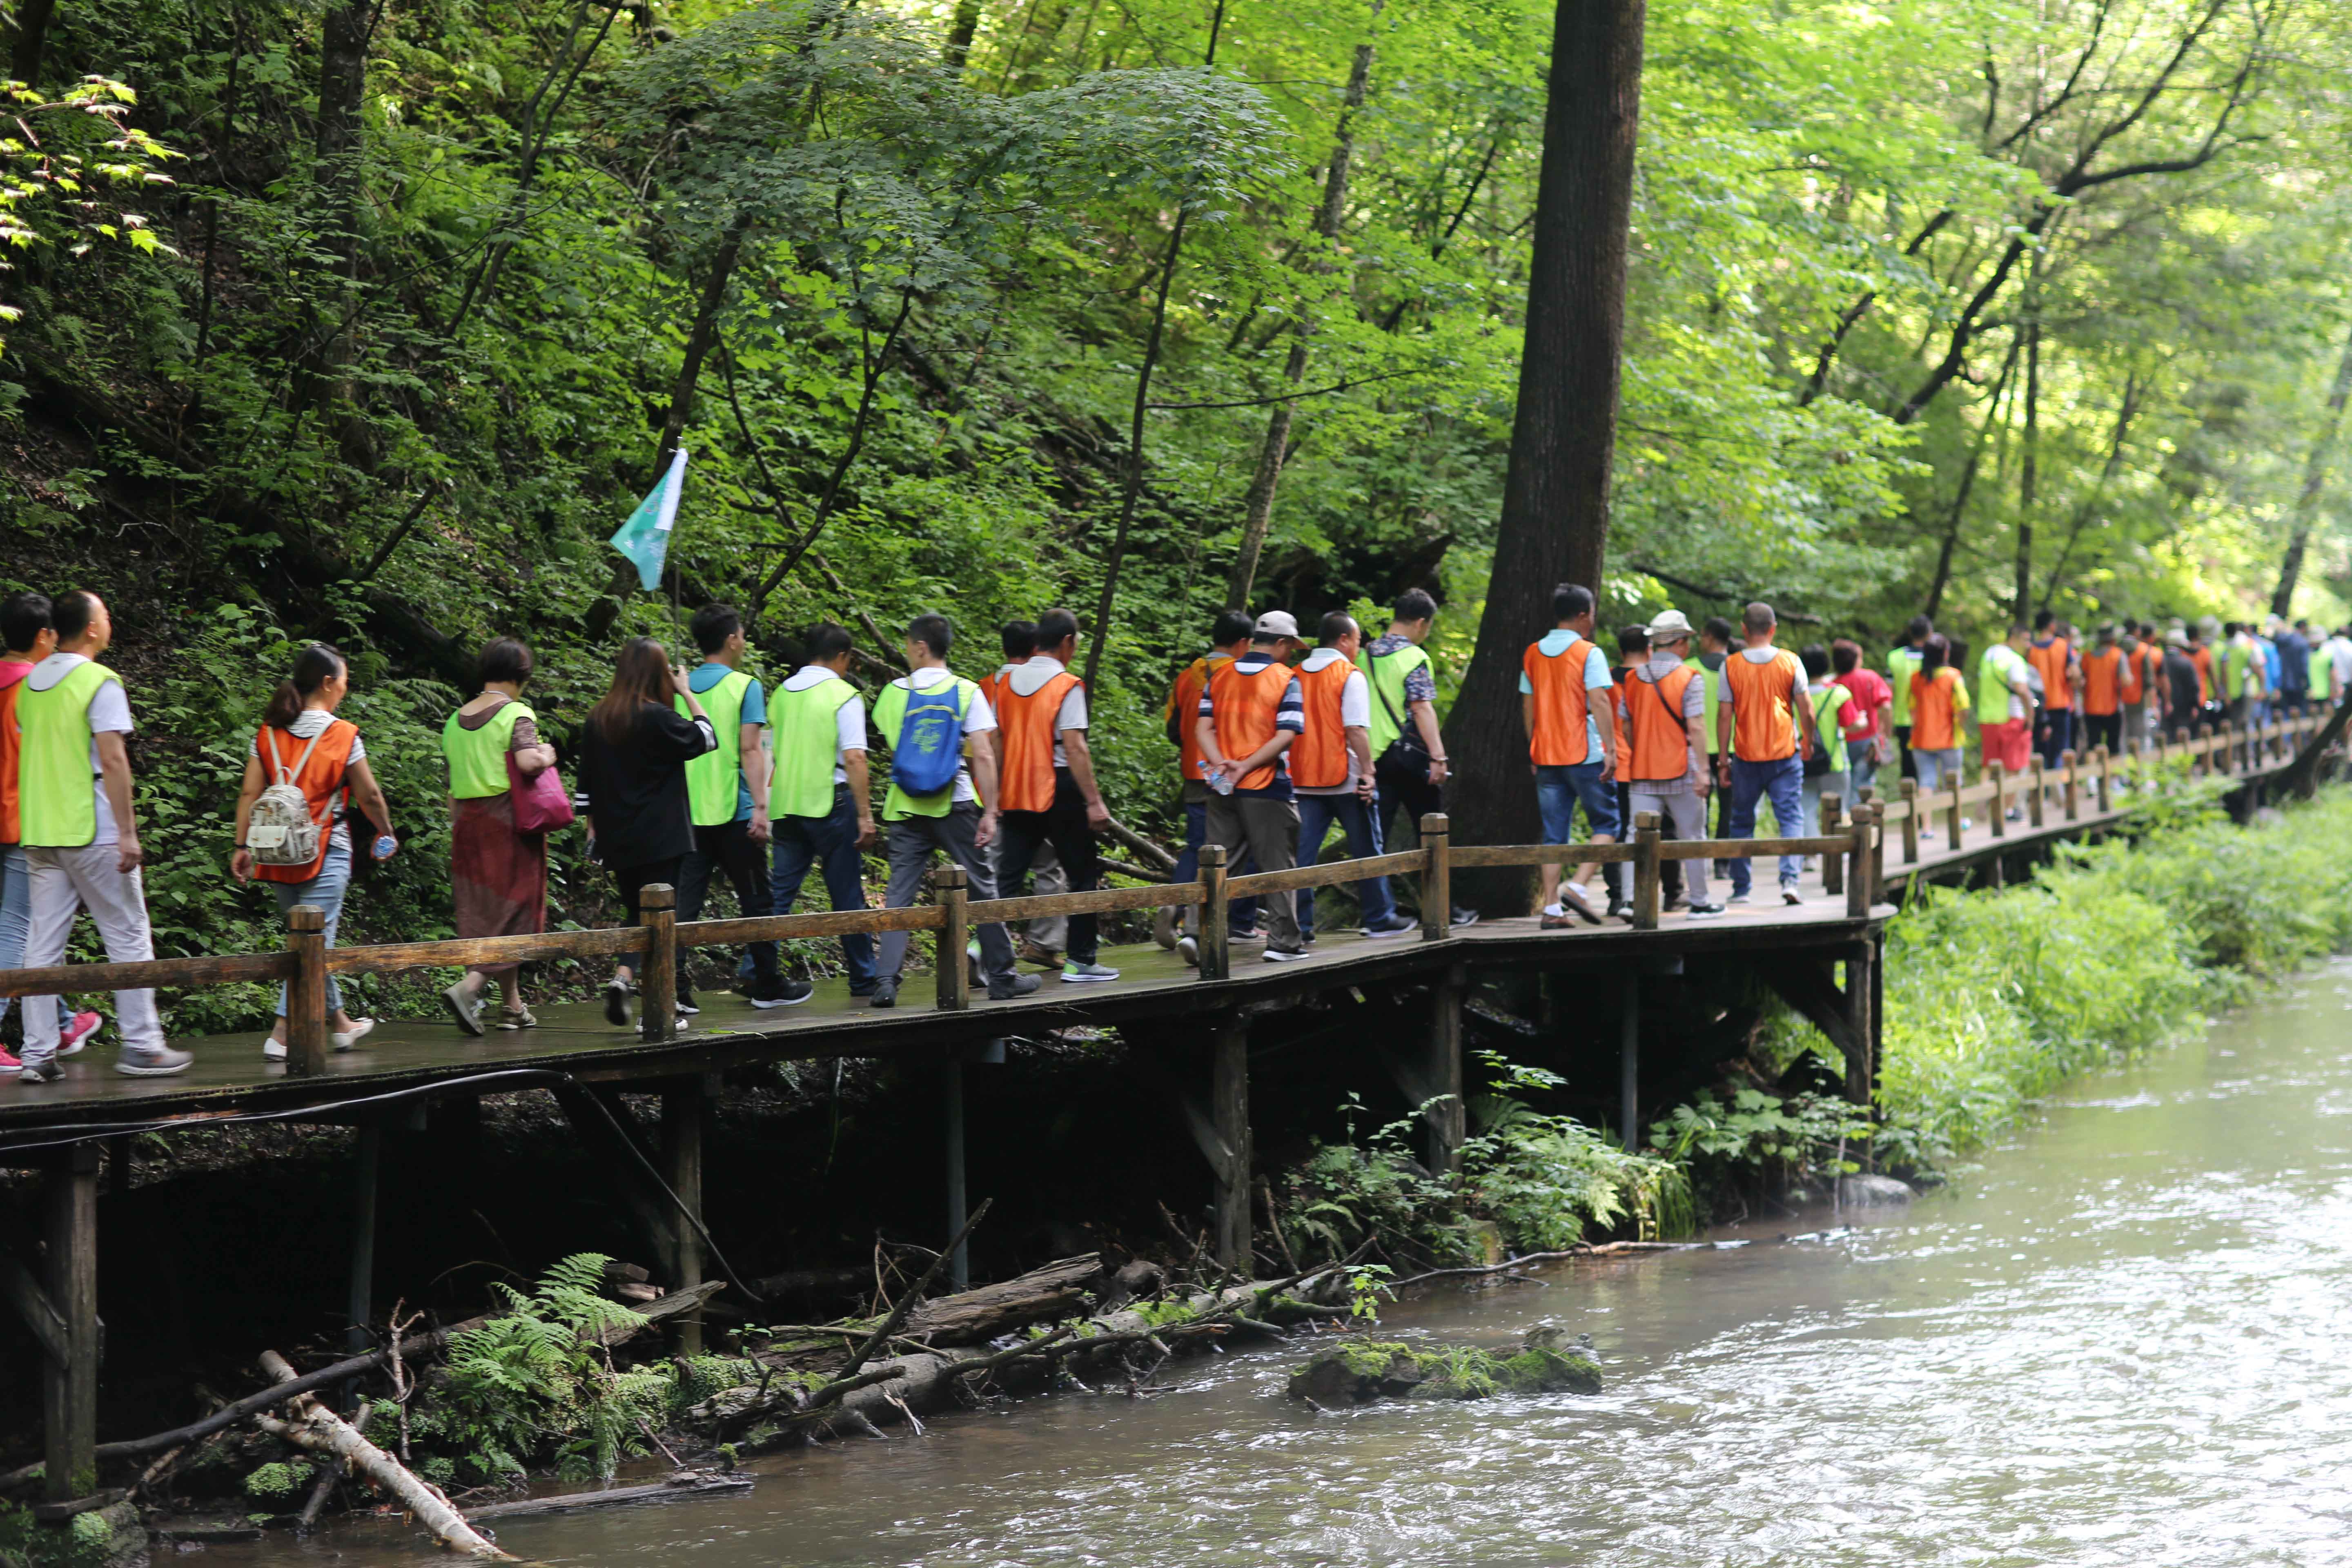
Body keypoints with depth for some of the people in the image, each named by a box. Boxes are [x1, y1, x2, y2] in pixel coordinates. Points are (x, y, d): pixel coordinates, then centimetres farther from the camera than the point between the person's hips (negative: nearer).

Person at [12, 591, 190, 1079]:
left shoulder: (30, 684, 12)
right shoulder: (99, 682, -10)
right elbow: (112, 760, -16)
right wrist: (128, 832, -15)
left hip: (37, 834, 7)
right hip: (90, 833, -7)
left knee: (43, 944, 6)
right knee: (128, 937, 3)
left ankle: (38, 1054, 3)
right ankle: (140, 1046, 3)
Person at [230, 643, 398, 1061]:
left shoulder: (268, 733, 3)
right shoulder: (344, 736, -8)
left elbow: (249, 794, -1)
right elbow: (369, 796, 0)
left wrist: (242, 846, 4)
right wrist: (387, 833, 16)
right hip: (325, 854, -5)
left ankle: (339, 1022, 30)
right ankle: (282, 1035, -12)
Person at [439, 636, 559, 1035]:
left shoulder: (456, 720, 10)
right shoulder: (516, 715, -10)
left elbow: (452, 787, 12)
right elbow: (527, 761, -27)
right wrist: (546, 755, -6)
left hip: (468, 823, 7)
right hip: (509, 823, -6)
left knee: (483, 913, 12)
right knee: (511, 911, -1)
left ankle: (512, 1006, 18)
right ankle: (468, 987, -20)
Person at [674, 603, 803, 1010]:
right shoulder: (745, 687, -6)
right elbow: (750, 750, -14)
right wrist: (761, 807, -16)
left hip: (690, 812, 4)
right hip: (734, 810, -4)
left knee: (685, 901, 1)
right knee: (755, 900, 9)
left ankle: (672, 987, -11)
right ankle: (768, 985, 18)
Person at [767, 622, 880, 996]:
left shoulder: (782, 693, 10)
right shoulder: (844, 696, -7)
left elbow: (768, 757, 14)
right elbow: (854, 759, -15)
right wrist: (865, 815, -13)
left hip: (786, 807, 5)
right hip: (830, 804, -5)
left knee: (777, 894, 6)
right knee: (847, 895, 4)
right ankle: (863, 979, 12)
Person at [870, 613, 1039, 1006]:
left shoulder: (894, 692, 2)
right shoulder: (967, 692, -4)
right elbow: (984, 756, -9)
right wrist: (990, 812, -7)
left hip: (905, 807, 1)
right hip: (955, 806, -1)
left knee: (899, 894, 2)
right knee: (980, 888, 9)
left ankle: (886, 981, -9)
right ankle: (1001, 977, 15)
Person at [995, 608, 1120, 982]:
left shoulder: (1008, 681, 8)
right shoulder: (1066, 686, -11)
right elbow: (1075, 747, -16)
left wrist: (996, 796, 19)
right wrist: (1094, 801, -14)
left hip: (1015, 793, 6)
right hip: (1059, 792, -6)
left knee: (1009, 877, 5)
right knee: (1083, 874, 7)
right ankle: (1079, 961, 8)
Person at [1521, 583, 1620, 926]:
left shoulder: (1533, 654, 9)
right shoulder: (1589, 653, -8)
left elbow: (1528, 706, 14)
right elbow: (1600, 703, -15)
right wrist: (1610, 750, -13)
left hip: (1546, 756, 5)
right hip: (1586, 755, -5)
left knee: (1554, 834, 7)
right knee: (1606, 825, 6)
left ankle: (1552, 909, 1)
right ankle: (1576, 886, -12)